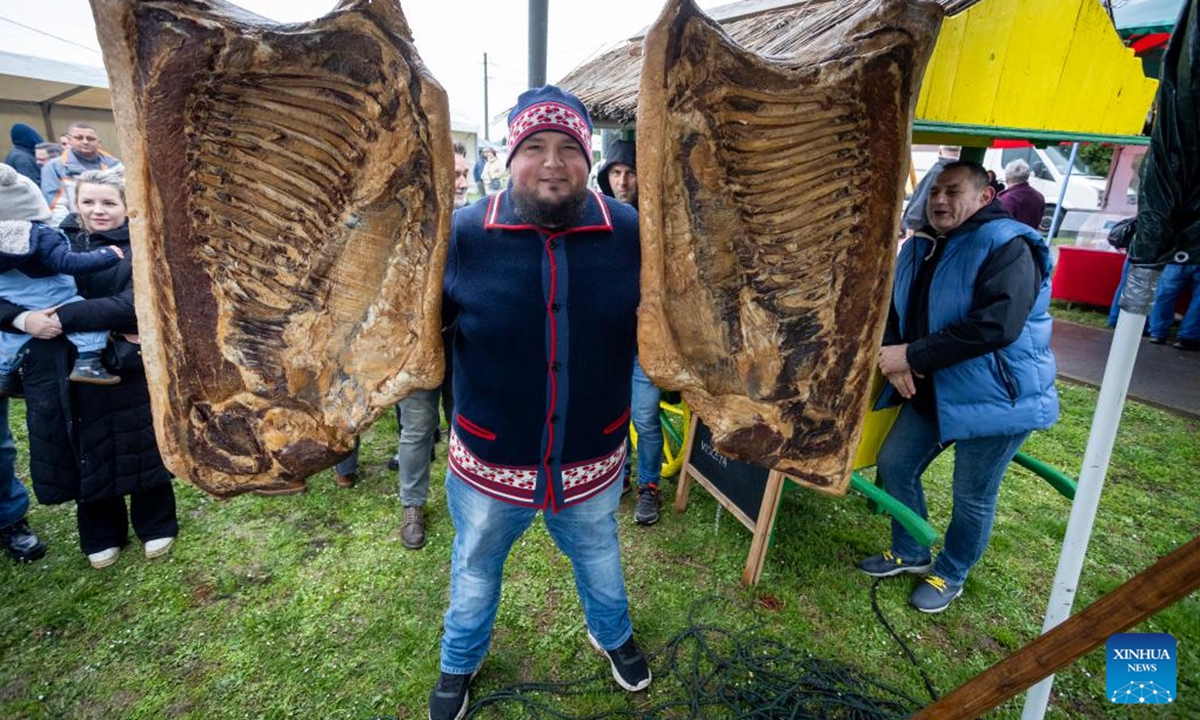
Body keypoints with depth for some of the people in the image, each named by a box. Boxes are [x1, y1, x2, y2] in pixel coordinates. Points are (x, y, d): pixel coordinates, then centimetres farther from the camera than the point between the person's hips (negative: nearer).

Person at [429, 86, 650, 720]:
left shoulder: (632, 233, -11)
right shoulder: (462, 233, -15)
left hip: (593, 463, 1)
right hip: (488, 465, 0)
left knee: (599, 557, 29)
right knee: (475, 568, 26)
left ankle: (612, 634, 62)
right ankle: (460, 661, 58)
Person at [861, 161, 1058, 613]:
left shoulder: (1008, 247, -18)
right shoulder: (921, 247, 7)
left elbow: (995, 325, -31)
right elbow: (895, 307, 10)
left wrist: (913, 356, -28)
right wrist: (893, 356, -11)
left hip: (995, 396, -7)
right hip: (931, 390, 8)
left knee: (973, 498, 6)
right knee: (894, 464, 12)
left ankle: (950, 574, 32)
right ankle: (909, 553, 34)